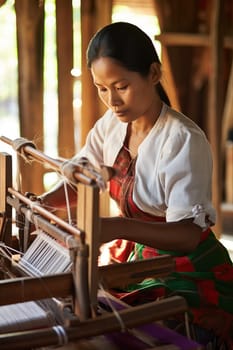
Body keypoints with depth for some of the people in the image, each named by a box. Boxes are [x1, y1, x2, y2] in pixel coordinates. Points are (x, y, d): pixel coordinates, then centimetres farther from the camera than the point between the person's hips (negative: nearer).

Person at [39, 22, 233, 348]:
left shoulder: (184, 140, -24)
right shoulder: (111, 125, -3)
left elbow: (188, 234, -28)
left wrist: (118, 227, -44)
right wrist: (40, 203, -14)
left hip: (187, 274, -6)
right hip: (133, 259, 6)